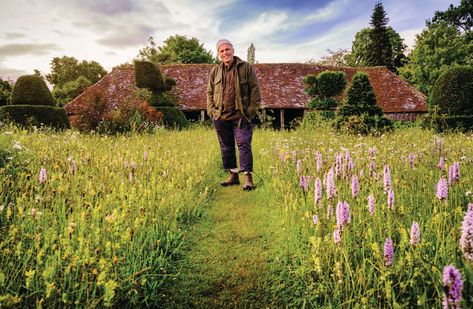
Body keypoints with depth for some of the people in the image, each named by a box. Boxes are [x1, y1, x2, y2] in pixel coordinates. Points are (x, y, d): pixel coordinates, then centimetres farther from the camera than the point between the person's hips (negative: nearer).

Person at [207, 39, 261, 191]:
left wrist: (251, 110, -8)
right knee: (226, 147, 10)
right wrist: (211, 111, 6)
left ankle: (248, 177, -7)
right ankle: (233, 175, 21)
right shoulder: (215, 71, 13)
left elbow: (255, 90, -1)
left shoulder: (246, 67, 1)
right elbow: (209, 92, 18)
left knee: (244, 145, -9)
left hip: (240, 116, -4)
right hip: (221, 117, 5)